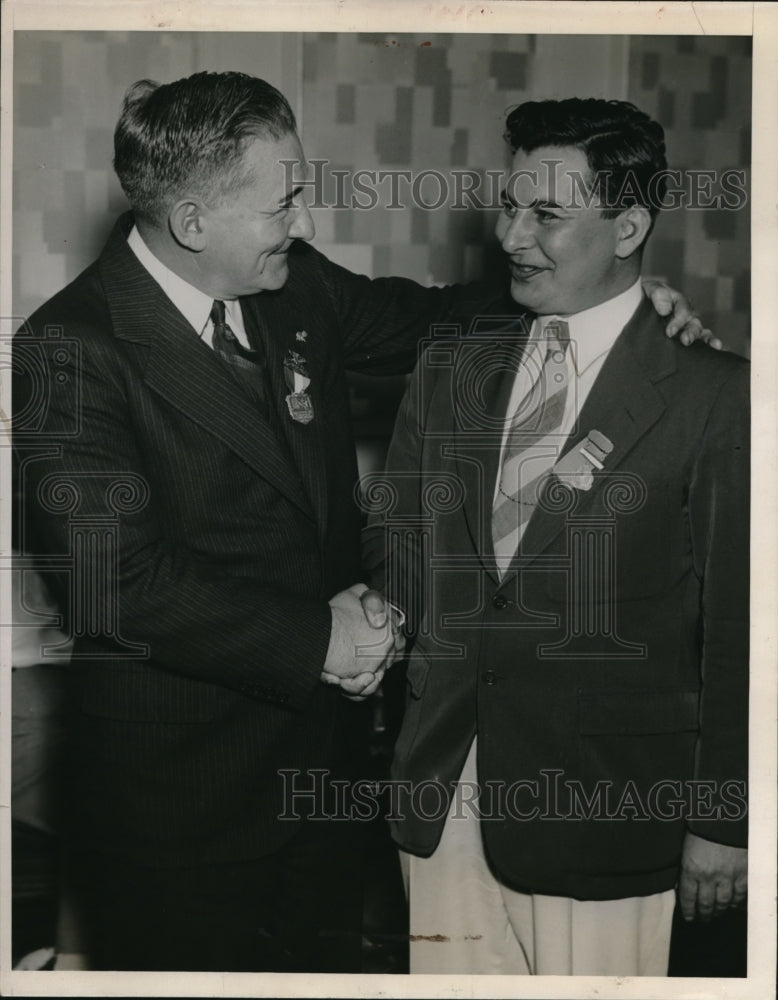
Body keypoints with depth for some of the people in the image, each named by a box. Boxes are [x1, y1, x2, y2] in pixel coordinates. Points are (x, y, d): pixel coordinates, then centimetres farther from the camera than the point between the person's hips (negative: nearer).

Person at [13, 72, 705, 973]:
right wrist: (315, 642, -21)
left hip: (319, 730, 7)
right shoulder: (69, 349, -22)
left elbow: (411, 318, 15)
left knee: (327, 955, 24)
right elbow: (115, 581, -26)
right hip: (178, 788, -6)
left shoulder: (294, 284, -3)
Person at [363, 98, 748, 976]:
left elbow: (735, 627, -5)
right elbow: (395, 543, 11)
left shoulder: (712, 394, -7)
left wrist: (722, 824, -3)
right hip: (443, 795, 4)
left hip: (597, 806, -4)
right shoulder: (449, 372, 9)